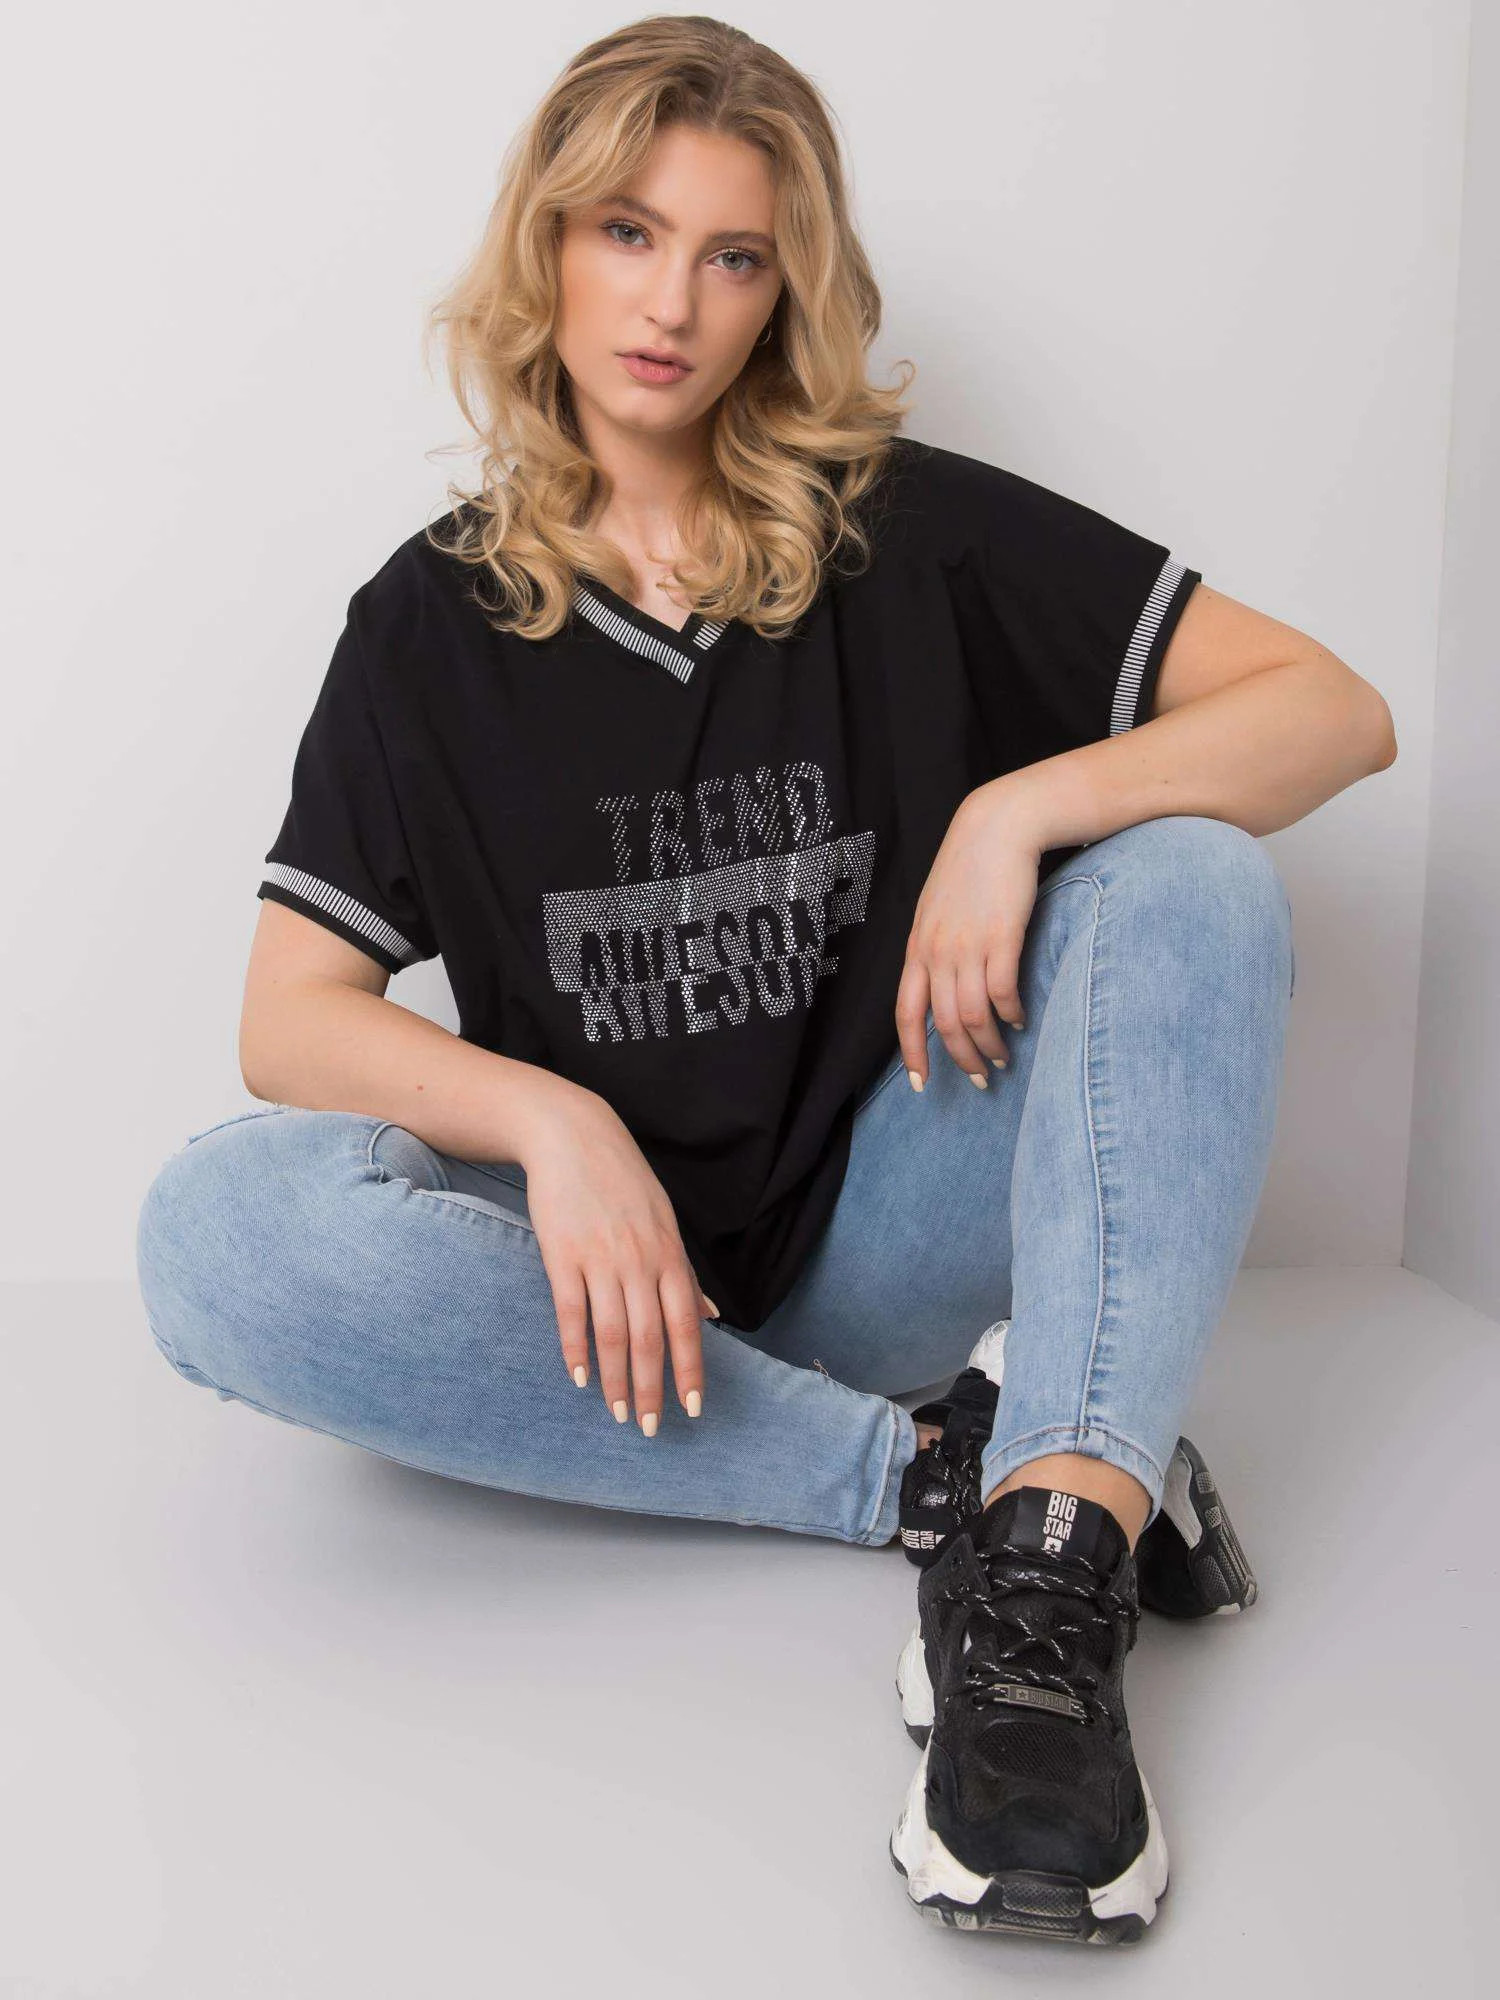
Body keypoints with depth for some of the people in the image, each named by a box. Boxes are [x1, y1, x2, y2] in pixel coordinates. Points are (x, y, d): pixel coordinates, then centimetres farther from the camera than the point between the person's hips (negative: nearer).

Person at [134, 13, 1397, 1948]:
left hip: (877, 1249, 0)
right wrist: (553, 1122, -23)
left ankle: (1047, 1569, -38)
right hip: (603, 1264, 1)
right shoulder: (431, 620, 4)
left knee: (1195, 878, -20)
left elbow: (1340, 710, -3)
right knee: (216, 1229, -28)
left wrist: (1020, 807, -19)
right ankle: (951, 1472, -23)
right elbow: (286, 1021, -4)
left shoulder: (909, 533, 2)